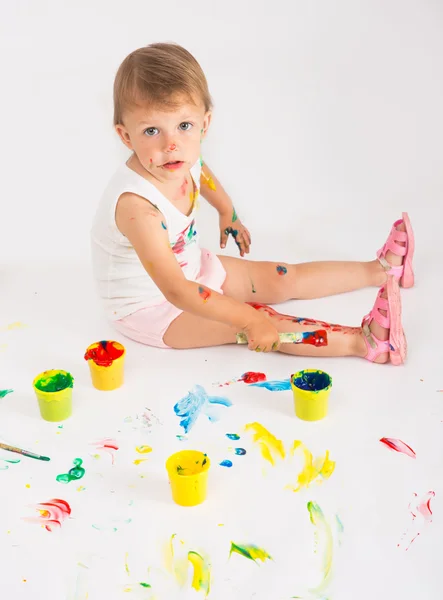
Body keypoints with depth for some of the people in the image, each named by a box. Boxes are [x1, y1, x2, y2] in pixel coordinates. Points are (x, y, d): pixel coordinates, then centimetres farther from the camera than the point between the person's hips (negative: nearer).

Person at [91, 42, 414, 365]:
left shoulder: (182, 159, -16)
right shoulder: (137, 206, -40)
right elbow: (177, 292, -41)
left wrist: (228, 213, 25)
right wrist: (249, 319, -39)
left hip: (189, 267, 7)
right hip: (148, 305, -7)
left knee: (284, 280, 9)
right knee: (249, 321, -22)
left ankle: (380, 269, 20)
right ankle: (362, 341, -24)